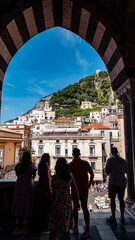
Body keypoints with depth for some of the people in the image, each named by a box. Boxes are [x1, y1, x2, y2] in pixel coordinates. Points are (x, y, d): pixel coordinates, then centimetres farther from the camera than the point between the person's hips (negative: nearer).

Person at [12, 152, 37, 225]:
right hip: (28, 184, -3)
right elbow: (34, 175, -6)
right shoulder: (31, 165, -13)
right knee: (27, 201, 8)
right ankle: (25, 219, 17)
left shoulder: (19, 164, -3)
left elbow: (17, 173, 6)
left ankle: (17, 219, 26)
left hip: (19, 183, 3)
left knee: (18, 200, 15)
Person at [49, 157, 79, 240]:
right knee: (66, 228, 20)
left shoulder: (55, 177, -16)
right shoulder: (70, 176, -2)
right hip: (68, 204, 5)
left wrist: (53, 208, -11)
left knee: (54, 228, 12)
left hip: (58, 205, -4)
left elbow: (55, 194, -18)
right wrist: (77, 202, 15)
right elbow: (75, 190, 4)